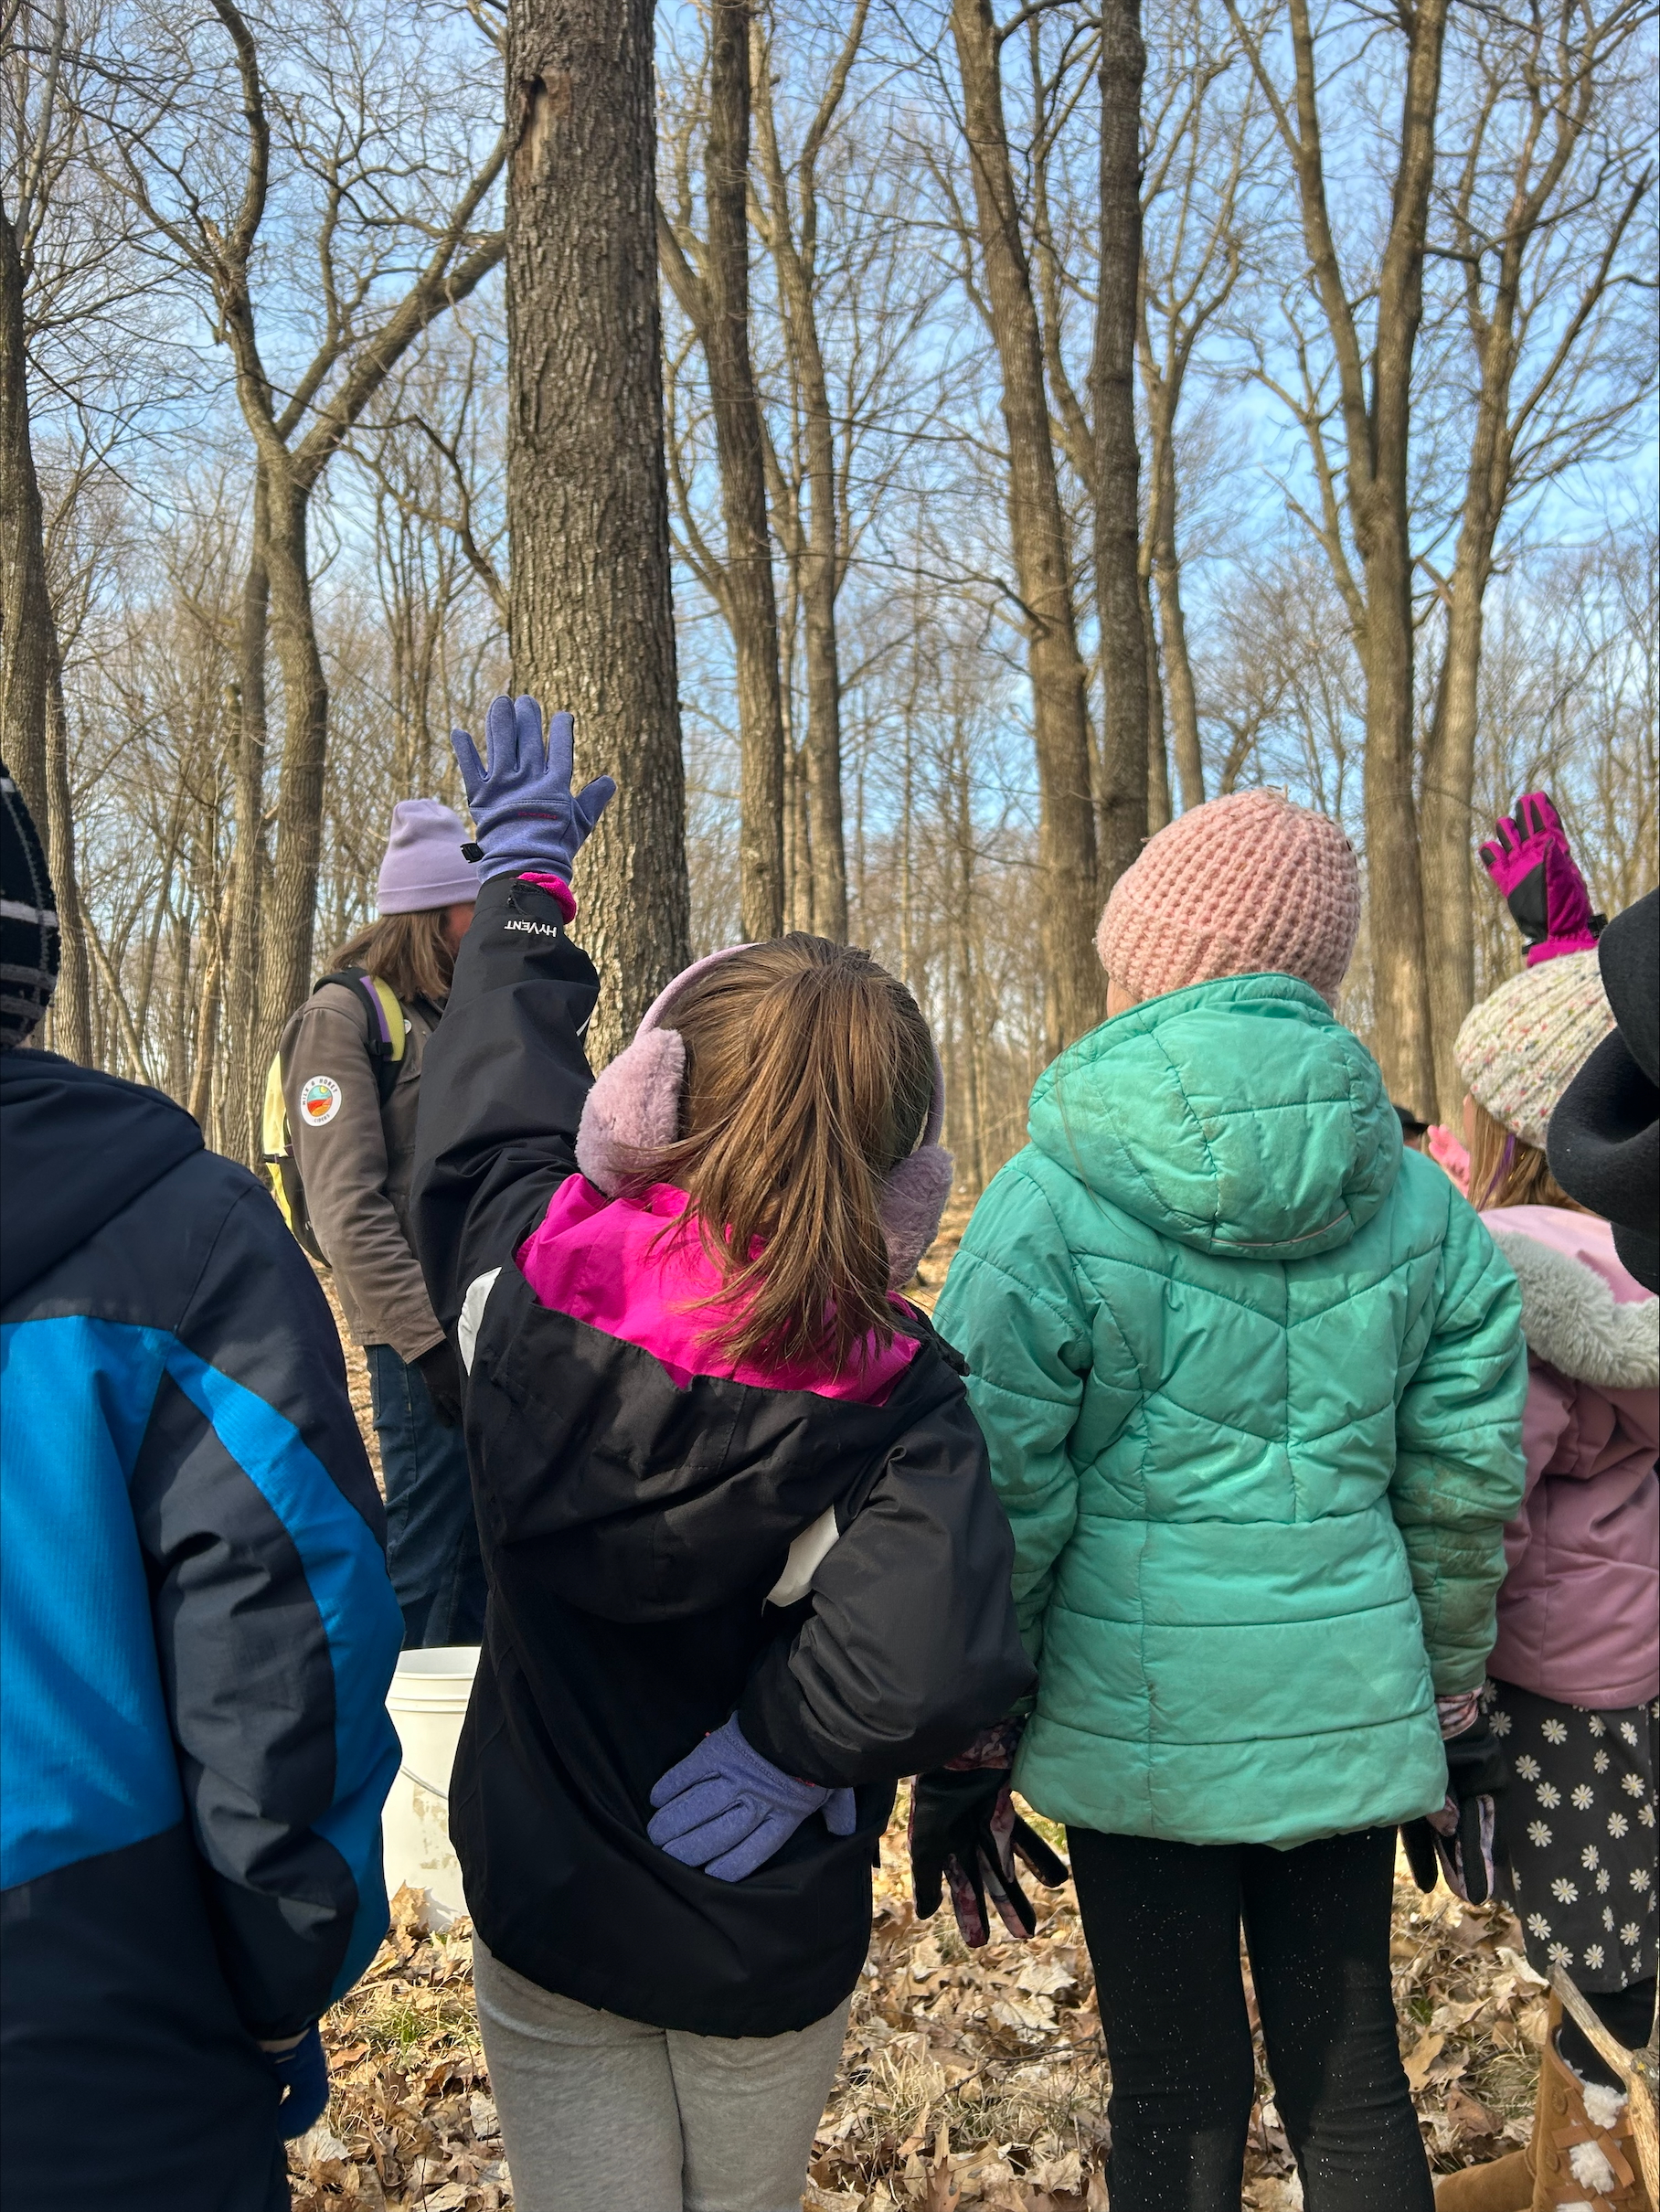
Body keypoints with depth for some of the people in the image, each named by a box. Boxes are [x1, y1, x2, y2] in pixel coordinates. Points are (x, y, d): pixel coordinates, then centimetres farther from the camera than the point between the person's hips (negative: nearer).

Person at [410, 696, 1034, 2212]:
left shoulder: (532, 1276, -19)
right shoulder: (893, 1399, -25)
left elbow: (494, 1093, 1)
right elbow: (926, 1670, -39)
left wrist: (524, 878, 17)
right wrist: (780, 1744, -17)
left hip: (548, 1919, 1)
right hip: (771, 1946, -1)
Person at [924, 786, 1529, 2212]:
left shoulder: (1053, 1202, -13)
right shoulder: (1417, 1201, 0)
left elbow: (995, 1502, -11)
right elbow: (1467, 1486, 5)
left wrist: (963, 1744, 0)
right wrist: (1456, 1709, 17)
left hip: (1140, 1715, -3)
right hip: (1350, 1713, 4)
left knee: (1178, 2096, 12)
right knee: (1353, 2079, 19)